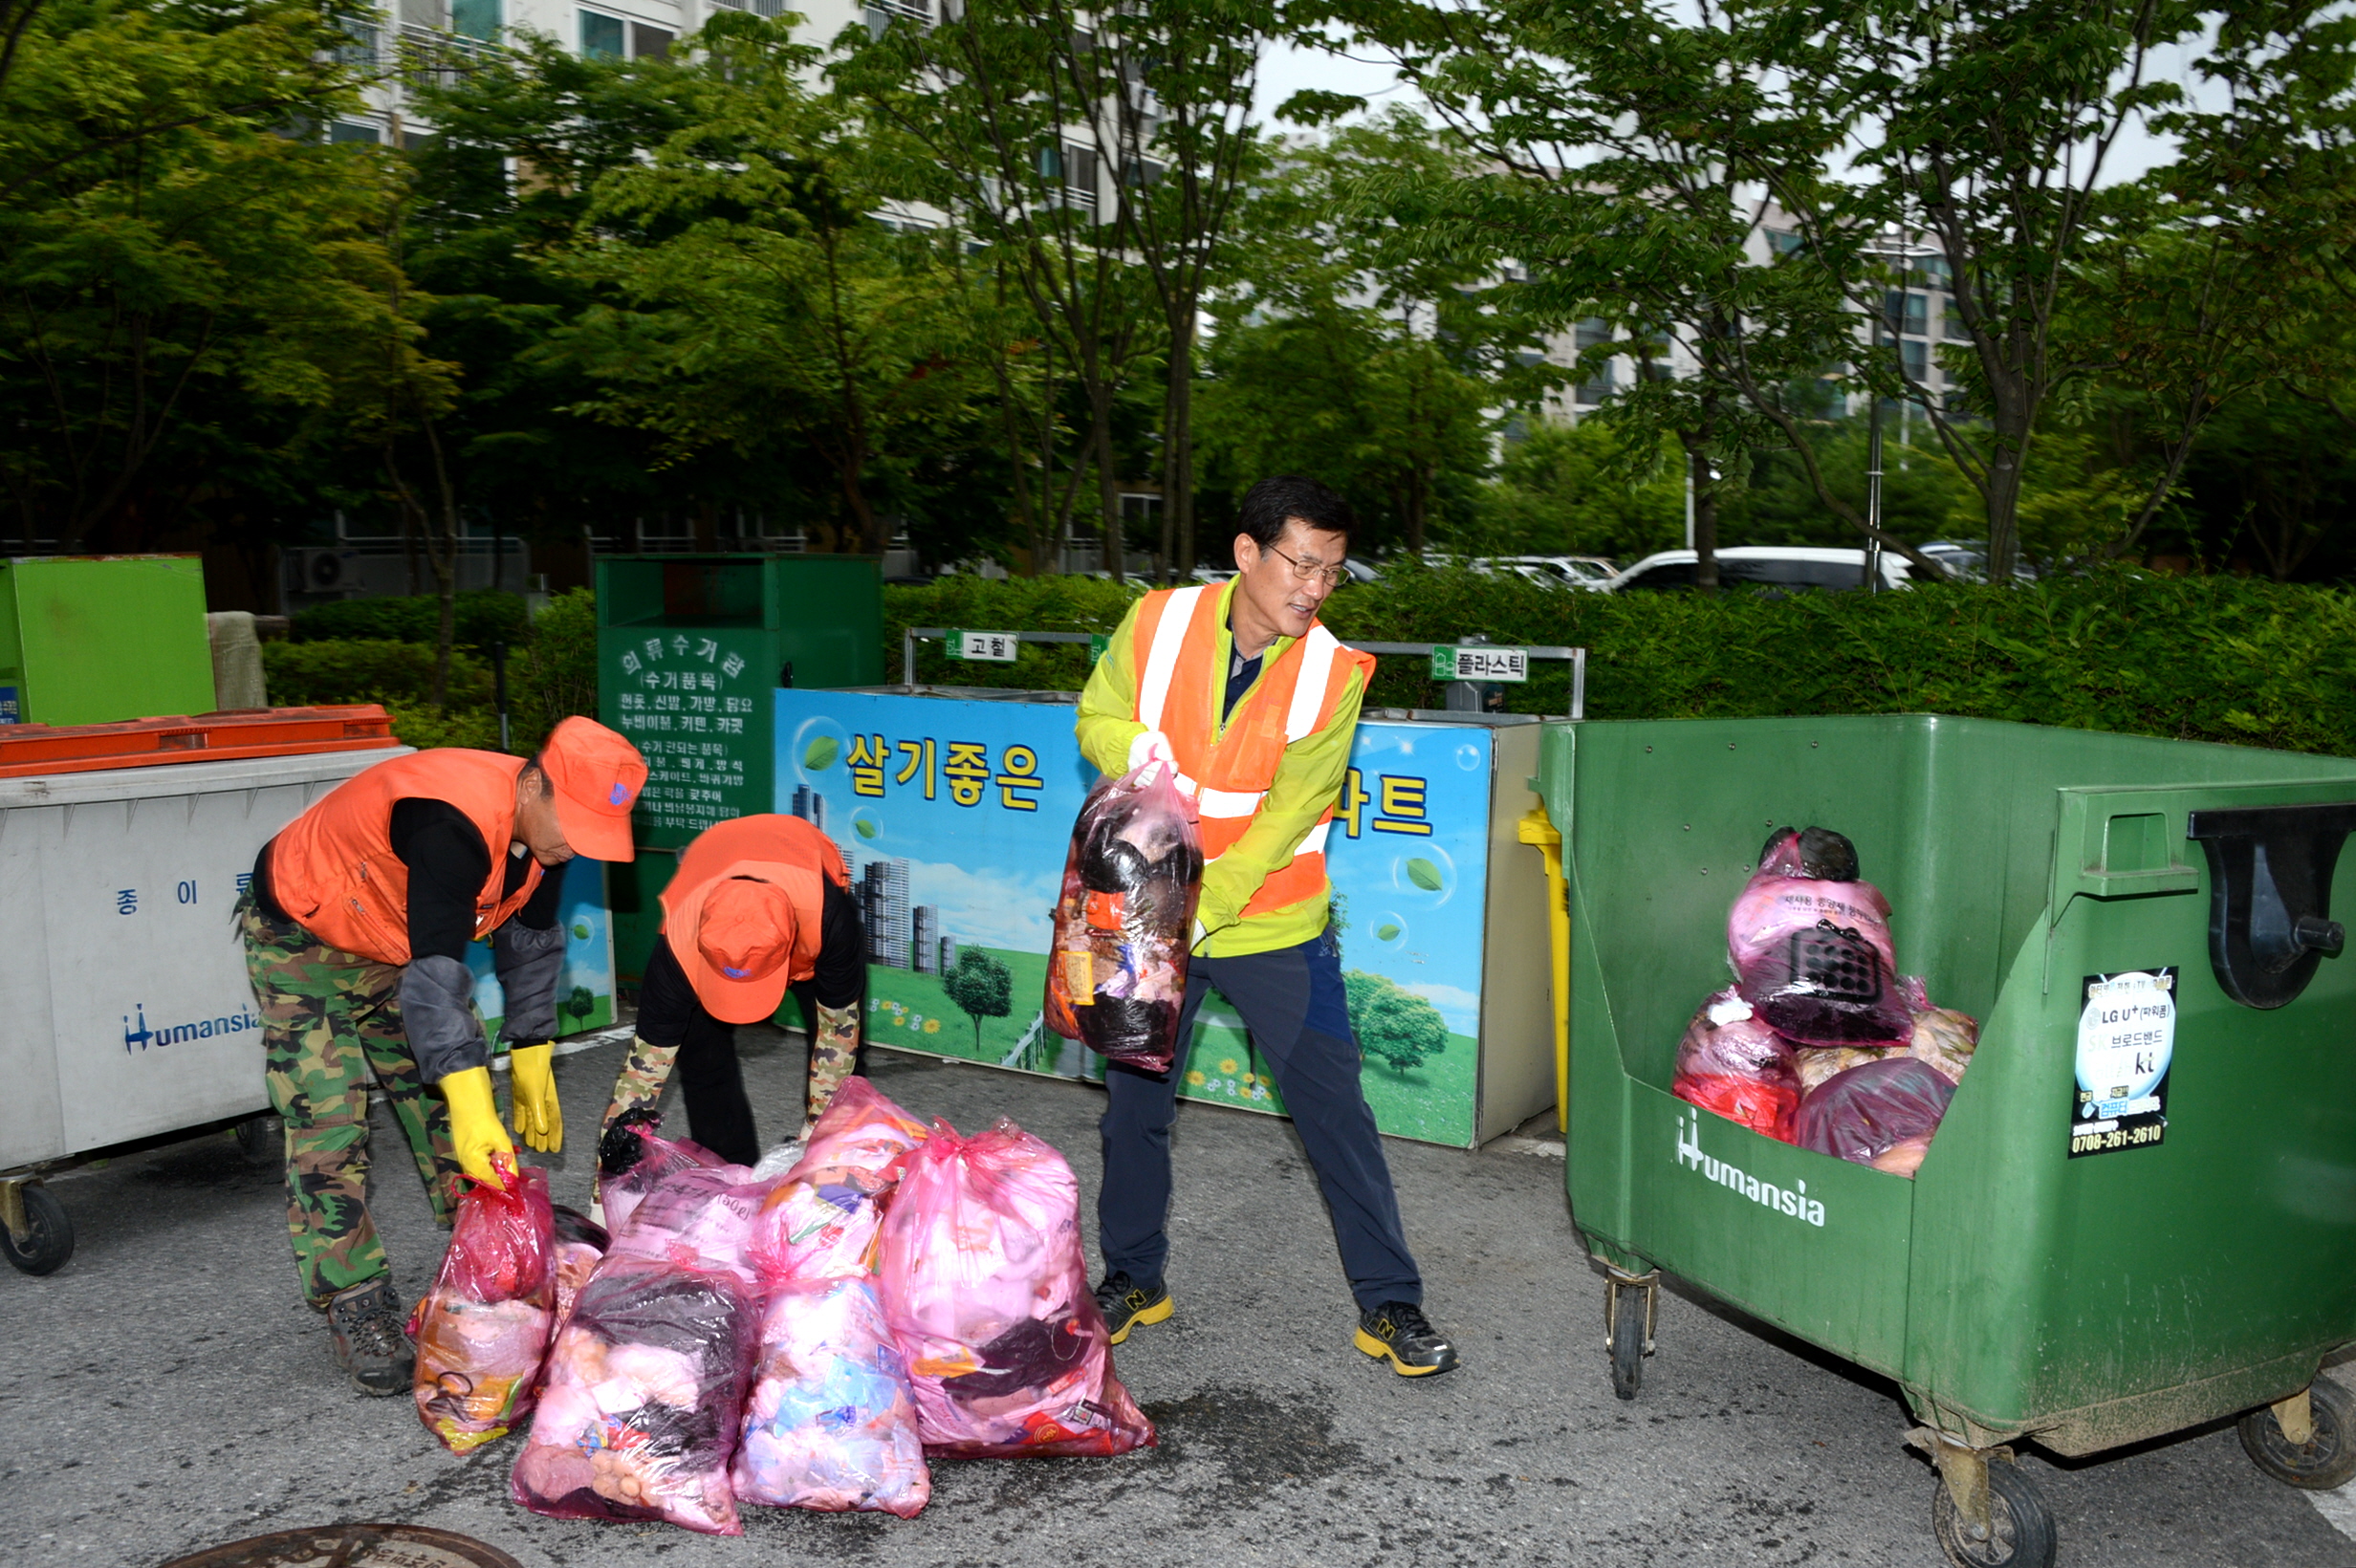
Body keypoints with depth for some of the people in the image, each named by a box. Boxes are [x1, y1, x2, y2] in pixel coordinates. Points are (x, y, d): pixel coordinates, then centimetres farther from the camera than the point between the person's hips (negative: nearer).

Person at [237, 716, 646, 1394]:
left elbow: (529, 944, 1)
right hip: (303, 938, -7)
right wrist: (470, 1102, -48)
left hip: (402, 940, 8)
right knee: (329, 1129, -12)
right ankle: (359, 1311, -4)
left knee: (447, 1110, 6)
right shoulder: (453, 822, -40)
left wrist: (532, 1061, 3)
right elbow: (435, 970, -44)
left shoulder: (541, 823, -13)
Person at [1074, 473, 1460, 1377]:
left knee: (1335, 1112, 0)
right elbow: (1097, 718, 5)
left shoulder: (1333, 672, -12)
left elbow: (1284, 818, -16)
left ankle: (1389, 1304, 15)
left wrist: (1199, 912, -23)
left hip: (1274, 927, -2)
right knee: (1134, 1105, 14)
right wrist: (1137, 750, -19)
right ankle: (1131, 1280, 34)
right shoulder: (1159, 623, -8)